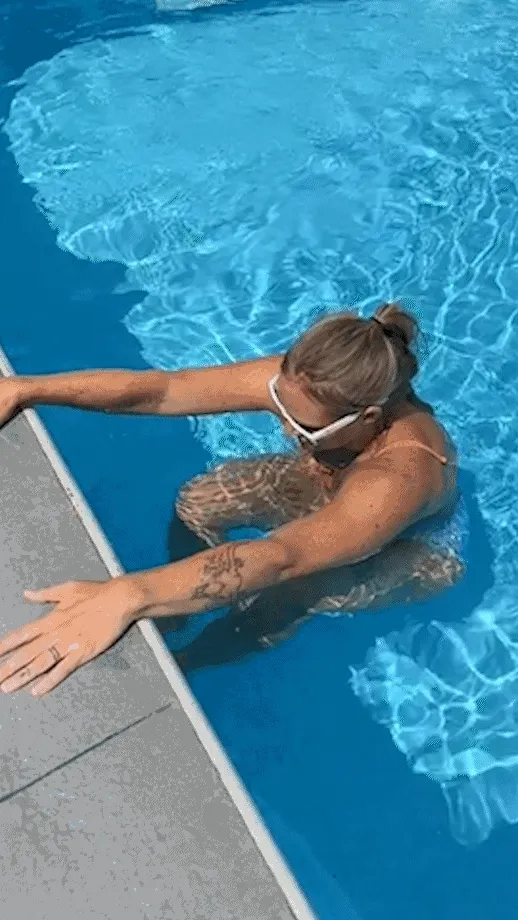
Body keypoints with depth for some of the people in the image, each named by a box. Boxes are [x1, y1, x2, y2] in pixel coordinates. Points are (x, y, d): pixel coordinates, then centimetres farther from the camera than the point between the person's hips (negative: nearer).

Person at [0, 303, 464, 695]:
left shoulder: (403, 473, -46)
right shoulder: (300, 383, -31)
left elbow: (278, 560, -58)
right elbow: (162, 388, -33)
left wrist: (126, 597, -69)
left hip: (394, 542, -4)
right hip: (318, 486, 4)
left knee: (272, 602, -27)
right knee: (196, 504, -12)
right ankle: (174, 611, 14)